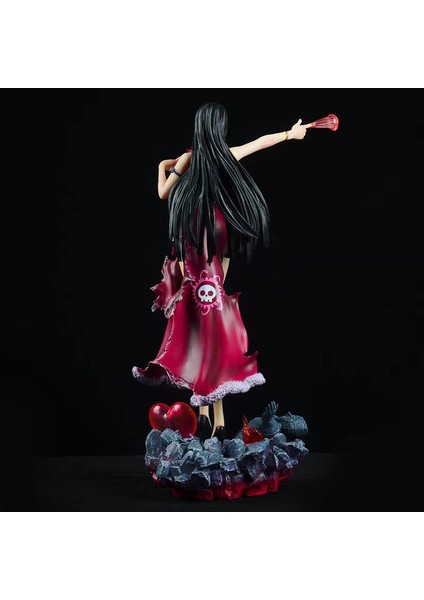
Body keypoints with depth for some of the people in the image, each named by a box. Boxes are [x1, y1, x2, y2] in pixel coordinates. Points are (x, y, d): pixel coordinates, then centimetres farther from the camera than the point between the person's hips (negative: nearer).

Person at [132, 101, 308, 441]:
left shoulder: (188, 159, 2)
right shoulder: (229, 155, 3)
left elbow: (163, 193, 12)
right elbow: (264, 141, 21)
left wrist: (163, 167, 32)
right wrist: (292, 133, 38)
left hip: (192, 255, 0)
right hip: (219, 249, 0)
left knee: (199, 324, 3)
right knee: (213, 320, 2)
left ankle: (204, 413, -1)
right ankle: (217, 421, 3)